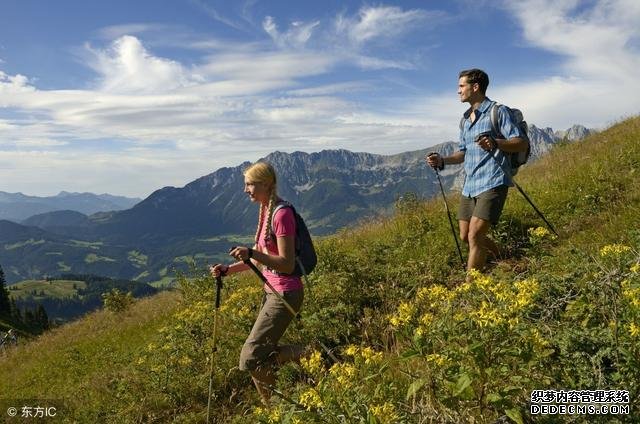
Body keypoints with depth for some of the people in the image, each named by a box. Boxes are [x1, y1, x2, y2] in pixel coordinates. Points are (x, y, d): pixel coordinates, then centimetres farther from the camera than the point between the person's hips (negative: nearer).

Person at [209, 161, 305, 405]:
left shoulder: (282, 214, -17)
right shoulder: (265, 211, 11)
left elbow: (287, 264, -21)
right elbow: (259, 259, 17)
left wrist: (251, 253, -30)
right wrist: (227, 270, 7)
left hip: (285, 294, -9)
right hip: (272, 291, 9)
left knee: (251, 359, -10)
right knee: (262, 357, 12)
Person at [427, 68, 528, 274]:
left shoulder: (498, 111, -4)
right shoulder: (465, 120, 18)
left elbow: (521, 143, -10)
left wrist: (495, 143, -29)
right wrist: (442, 161, 6)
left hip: (492, 184, -8)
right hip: (469, 186, 8)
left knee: (475, 236, -16)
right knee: (465, 237, 11)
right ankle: (500, 257, 38)